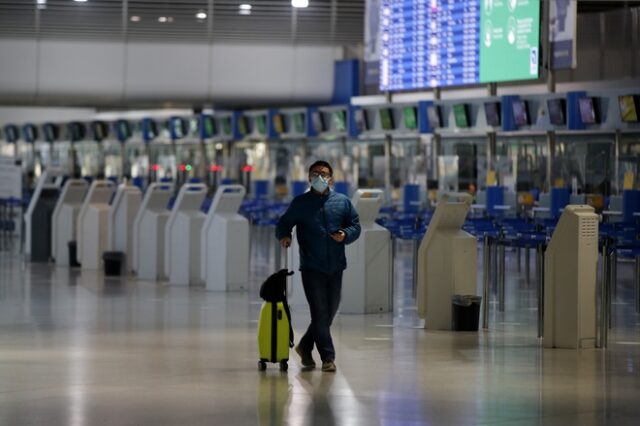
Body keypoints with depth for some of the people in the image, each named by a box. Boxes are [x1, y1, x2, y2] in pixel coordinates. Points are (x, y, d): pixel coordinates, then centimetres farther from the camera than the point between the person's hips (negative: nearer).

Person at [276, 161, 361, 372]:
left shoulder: (343, 202, 9)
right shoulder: (300, 203, 3)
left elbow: (355, 226, 10)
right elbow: (284, 223, 4)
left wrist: (345, 235, -12)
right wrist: (284, 235, -18)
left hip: (335, 267, 4)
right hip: (311, 266, -3)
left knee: (330, 311, 10)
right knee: (320, 311, -8)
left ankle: (305, 346, 29)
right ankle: (328, 357, -4)